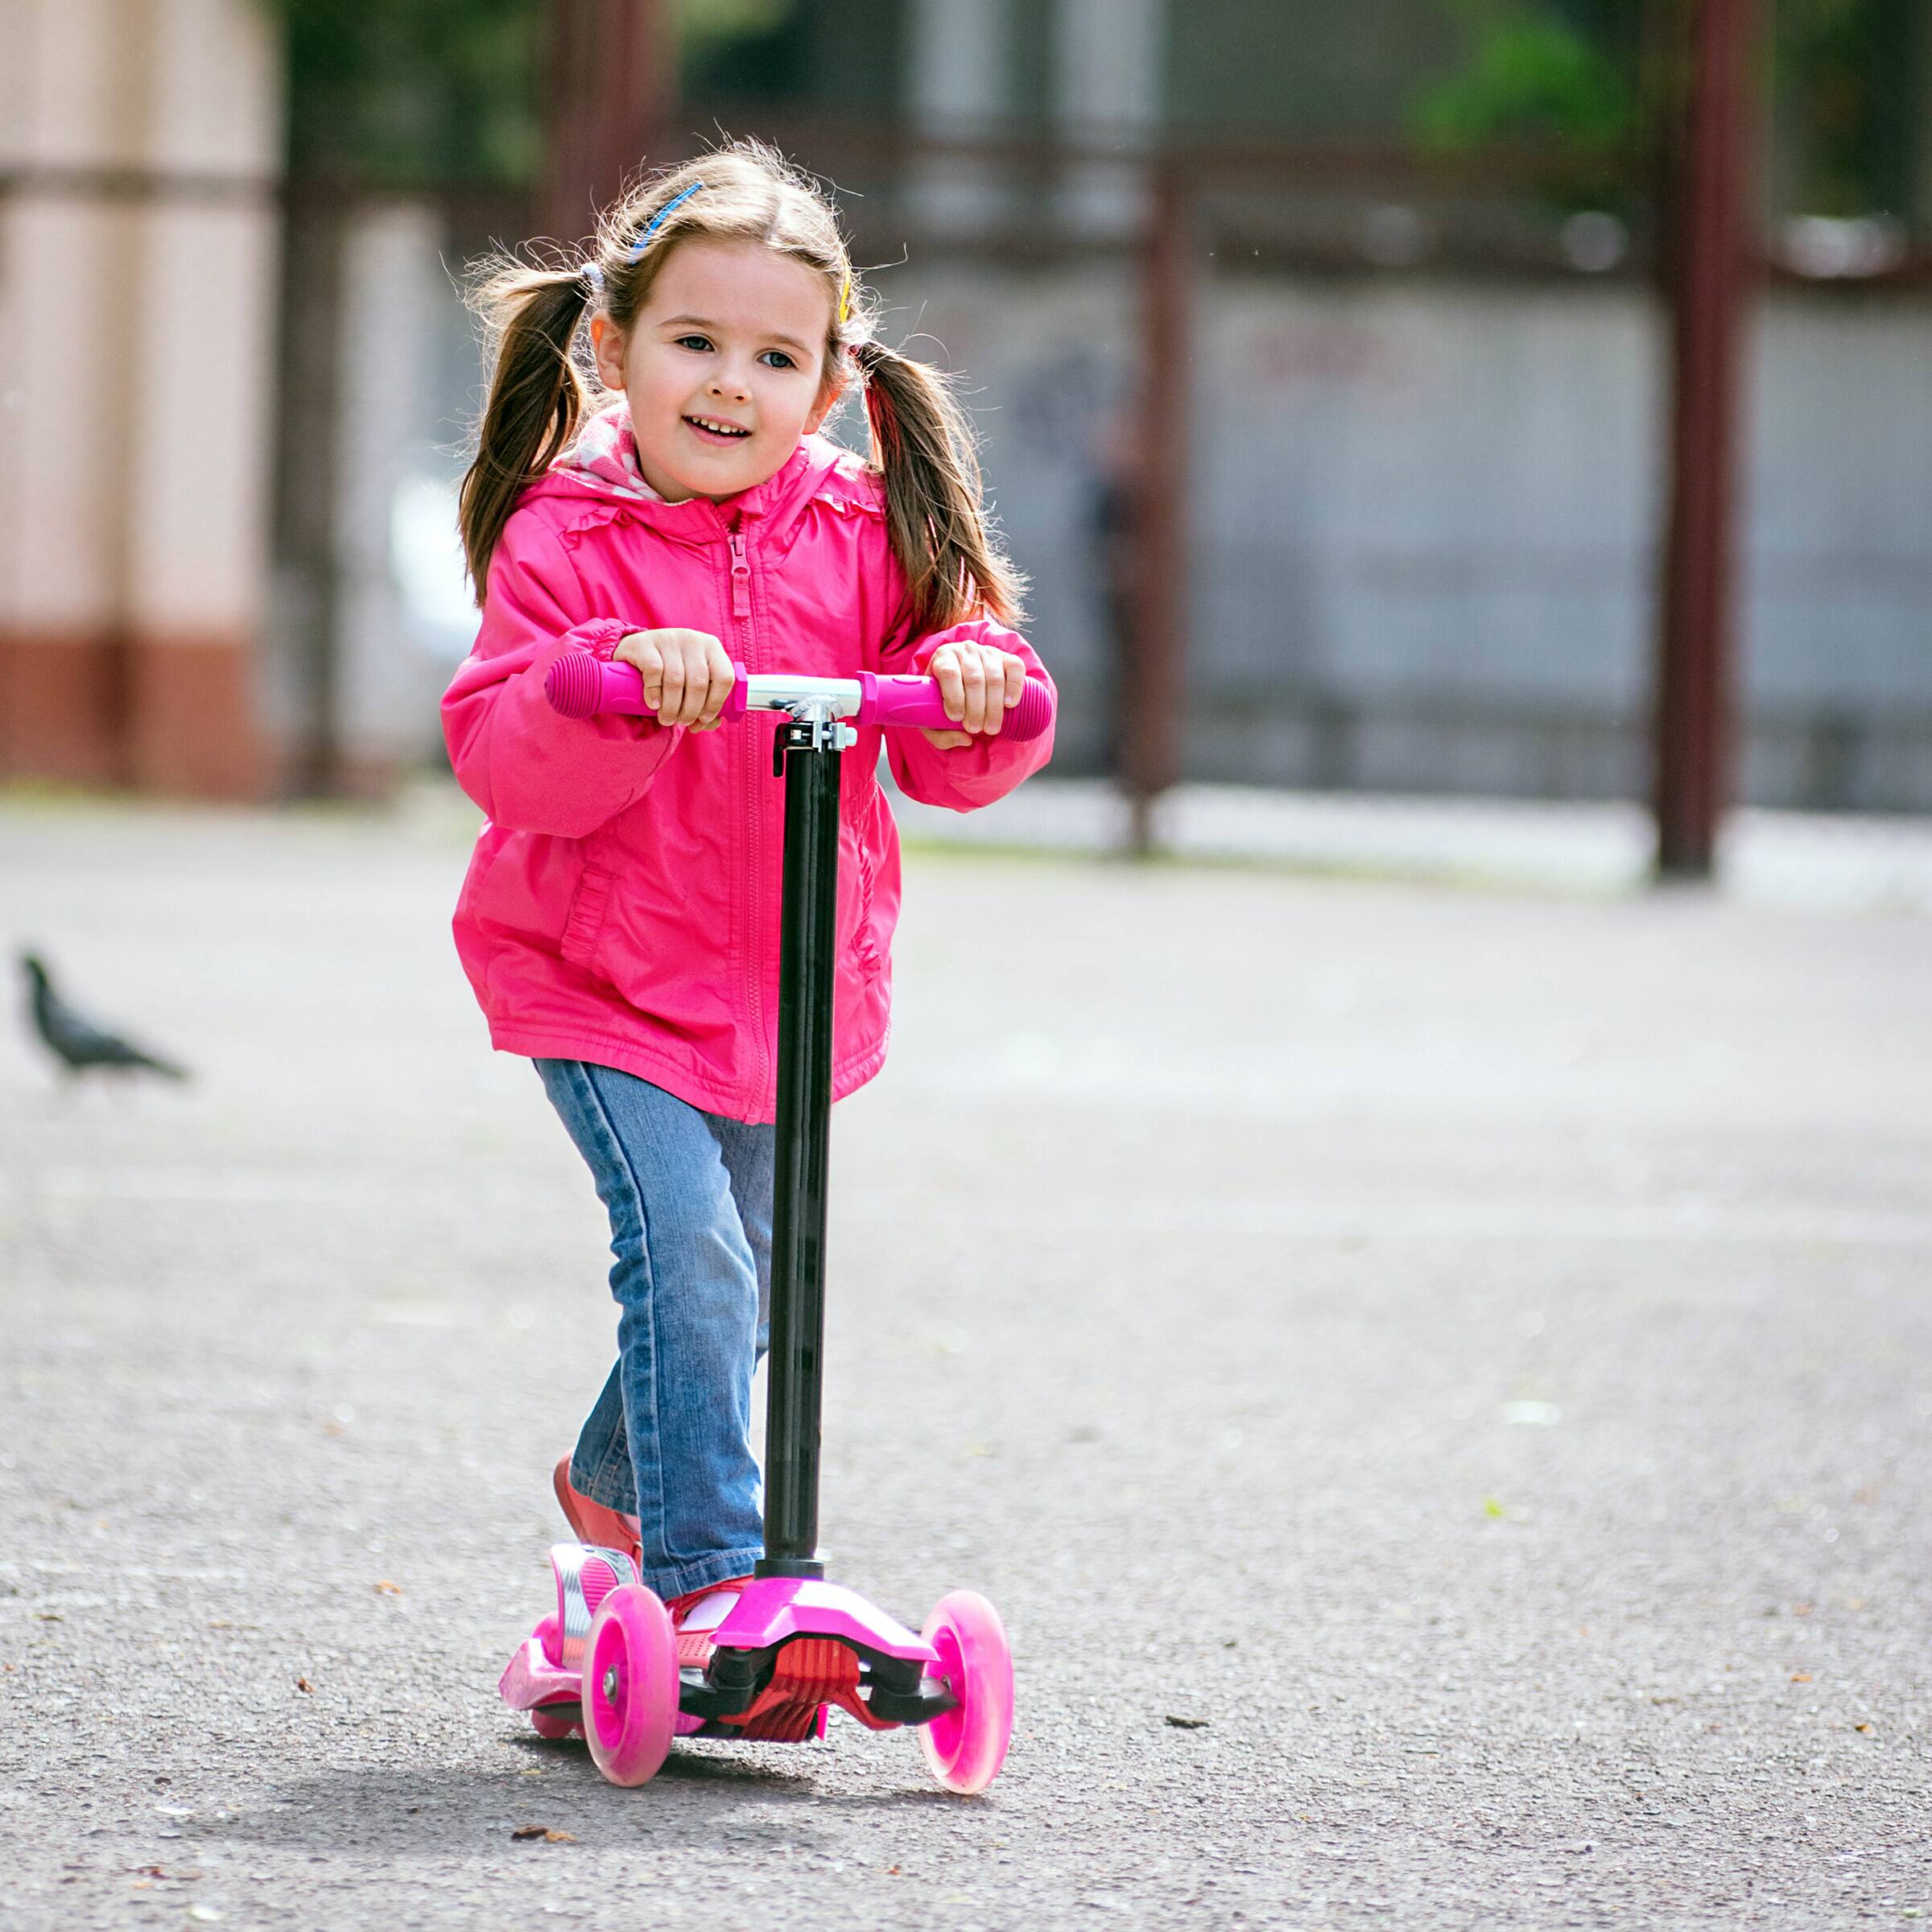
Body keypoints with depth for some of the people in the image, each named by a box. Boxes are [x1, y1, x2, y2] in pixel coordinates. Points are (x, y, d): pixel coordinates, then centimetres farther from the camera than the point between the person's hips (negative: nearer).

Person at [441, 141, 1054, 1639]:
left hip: (795, 985, 5)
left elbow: (958, 770, -1)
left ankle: (617, 1484, 45)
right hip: (603, 983, -5)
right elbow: (501, 763, -22)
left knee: (738, 1278, 18)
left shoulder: (863, 535, -1)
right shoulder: (563, 542, -12)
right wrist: (620, 684, -38)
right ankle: (707, 1575, -11)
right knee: (687, 1254, -18)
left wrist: (975, 688, -23)